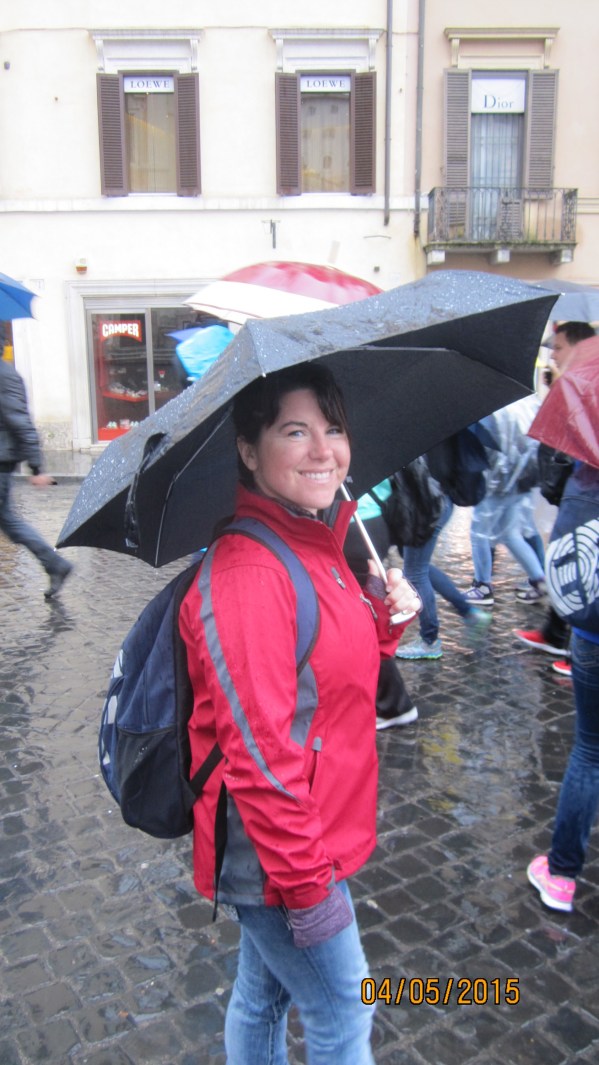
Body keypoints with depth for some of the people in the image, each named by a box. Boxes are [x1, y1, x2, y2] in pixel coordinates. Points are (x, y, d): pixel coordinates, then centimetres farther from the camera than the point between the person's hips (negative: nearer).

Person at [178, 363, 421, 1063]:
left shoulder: (318, 543, 3)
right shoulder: (248, 574, -27)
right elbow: (257, 751, -26)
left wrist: (382, 619, -4)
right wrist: (307, 883, -19)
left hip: (313, 833, 8)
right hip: (279, 853, -8)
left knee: (262, 995, 28)